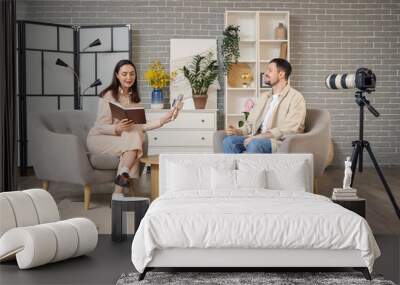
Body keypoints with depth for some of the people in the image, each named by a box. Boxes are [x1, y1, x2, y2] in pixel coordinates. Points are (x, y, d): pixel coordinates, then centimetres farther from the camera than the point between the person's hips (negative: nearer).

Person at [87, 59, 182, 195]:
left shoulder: (134, 98, 8)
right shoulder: (108, 95, -12)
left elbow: (139, 126, -1)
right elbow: (102, 127, -14)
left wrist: (162, 120, -8)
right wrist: (117, 128, -34)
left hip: (119, 138, 5)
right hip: (98, 138, -5)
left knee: (137, 136, -29)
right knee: (133, 139, -30)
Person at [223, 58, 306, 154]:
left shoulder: (295, 97, -2)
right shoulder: (264, 96, 23)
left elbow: (290, 129, -16)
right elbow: (251, 123, 21)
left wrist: (261, 136, -23)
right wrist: (238, 131, -2)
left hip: (280, 141, -7)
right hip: (258, 139, 7)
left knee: (254, 144, -36)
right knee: (229, 140, -18)